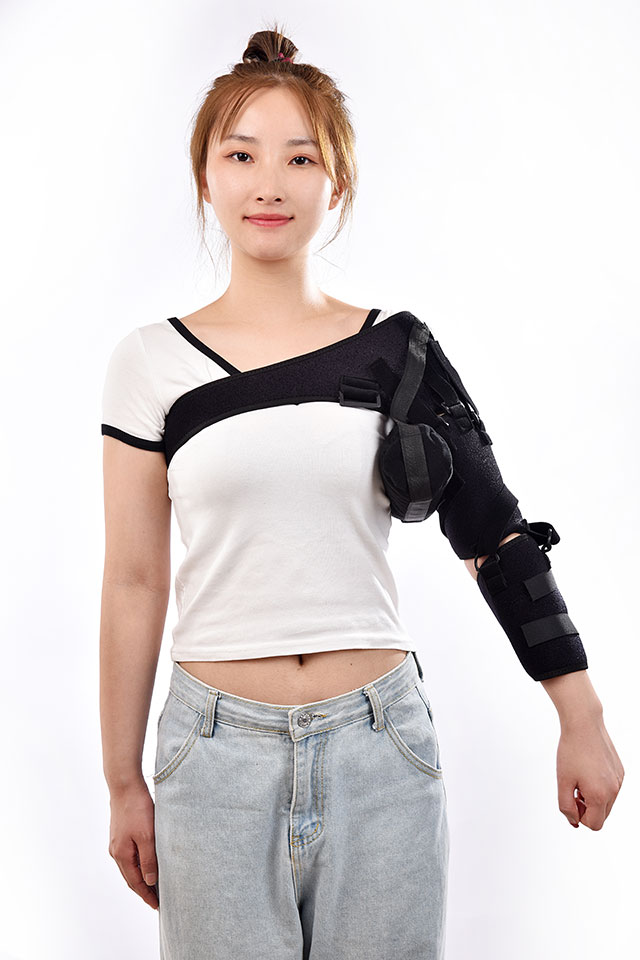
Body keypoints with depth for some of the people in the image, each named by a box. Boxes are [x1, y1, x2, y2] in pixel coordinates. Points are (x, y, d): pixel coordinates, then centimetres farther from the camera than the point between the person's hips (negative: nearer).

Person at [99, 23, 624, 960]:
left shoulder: (395, 347, 1)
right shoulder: (153, 363, 0)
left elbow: (496, 535, 3)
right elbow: (135, 583, 3)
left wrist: (582, 721, 2)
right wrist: (123, 784, 6)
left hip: (383, 744, 1)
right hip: (220, 750, 0)